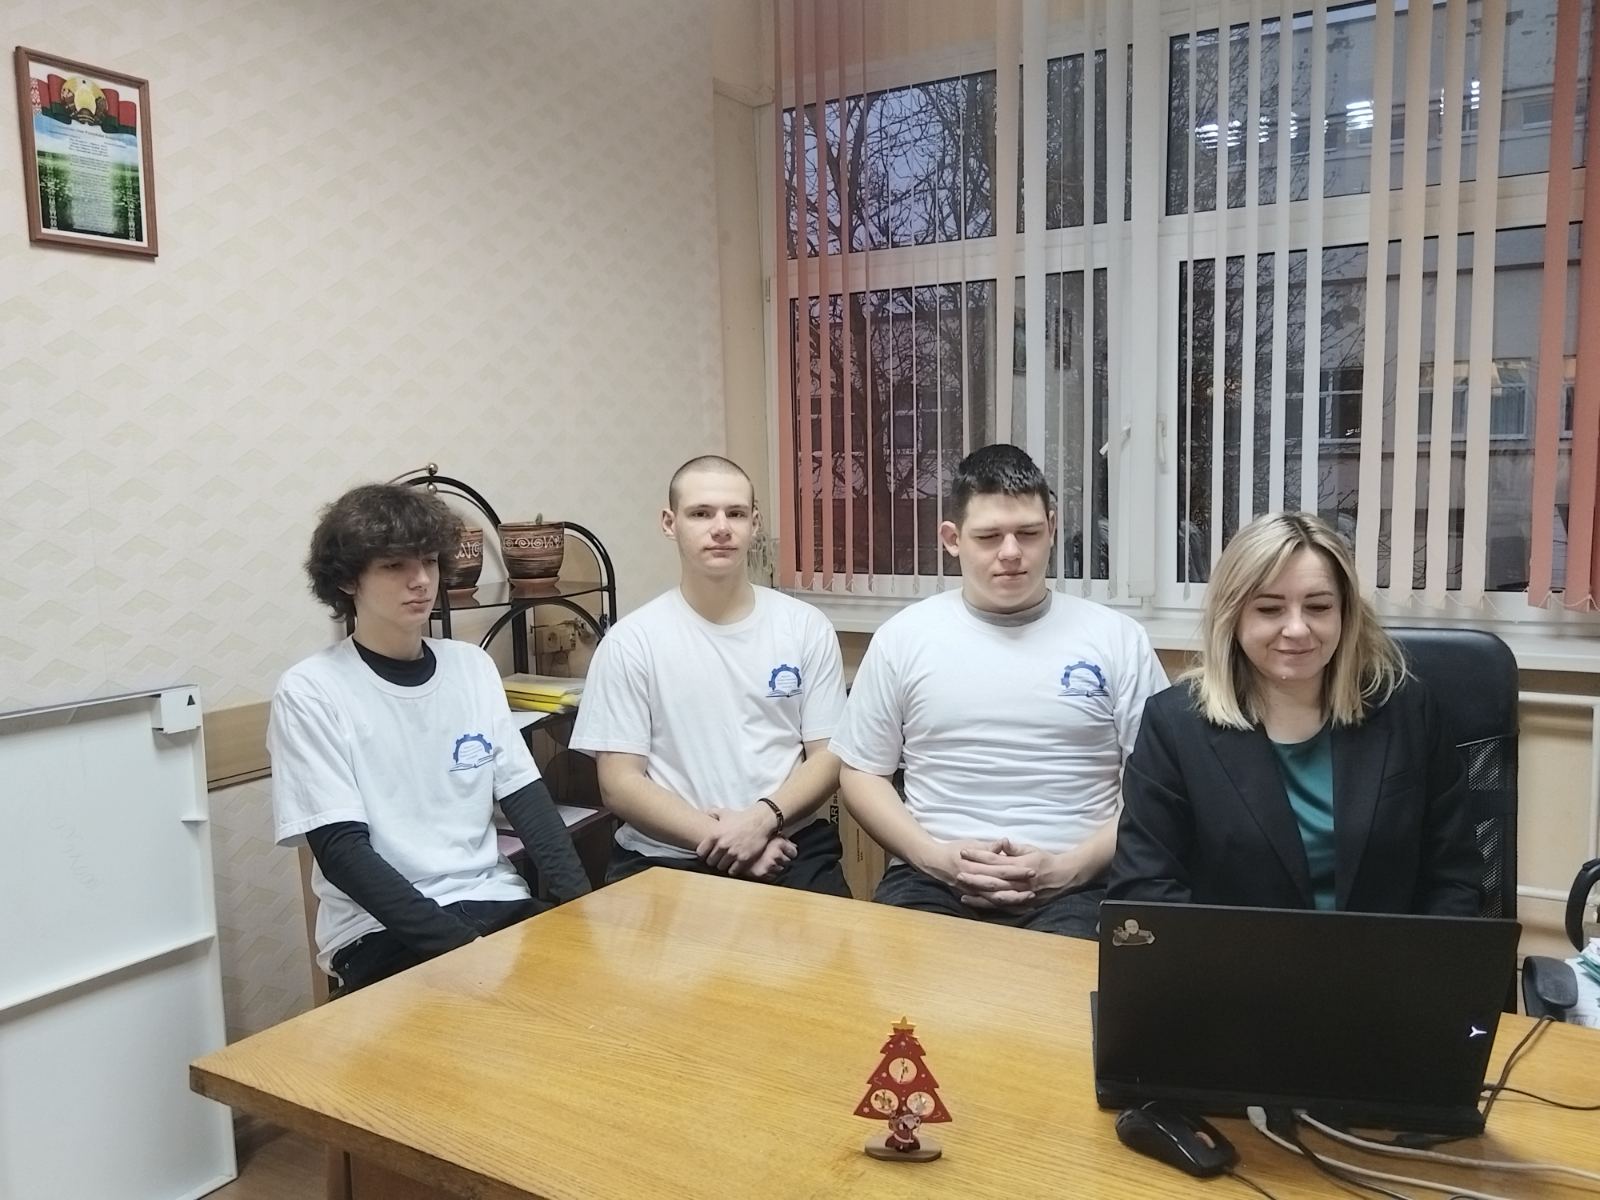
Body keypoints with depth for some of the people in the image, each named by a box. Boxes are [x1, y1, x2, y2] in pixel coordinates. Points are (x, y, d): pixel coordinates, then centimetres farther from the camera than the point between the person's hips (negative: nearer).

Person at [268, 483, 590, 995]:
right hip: (381, 931, -4)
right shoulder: (311, 691, -6)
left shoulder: (472, 666, 8)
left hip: (494, 903, 4)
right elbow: (342, 851, -11)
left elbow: (527, 799, 6)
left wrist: (580, 903, -9)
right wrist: (458, 940, -20)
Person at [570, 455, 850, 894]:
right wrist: (718, 838, -14)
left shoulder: (806, 626, 6)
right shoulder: (631, 640, 0)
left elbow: (828, 756, 5)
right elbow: (620, 784, -3)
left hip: (790, 849, 1)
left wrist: (763, 818, -13)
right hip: (666, 858, -1)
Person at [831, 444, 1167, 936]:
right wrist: (934, 856, -5)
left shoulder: (1117, 638, 6)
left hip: (1075, 885, -1)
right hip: (933, 878, 1)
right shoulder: (903, 636, 8)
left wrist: (1071, 867, -8)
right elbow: (861, 773, 11)